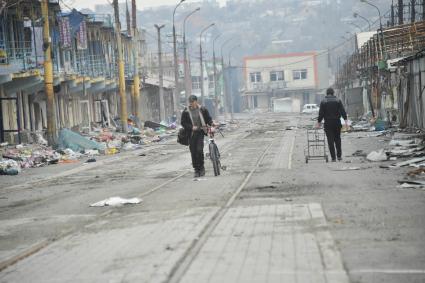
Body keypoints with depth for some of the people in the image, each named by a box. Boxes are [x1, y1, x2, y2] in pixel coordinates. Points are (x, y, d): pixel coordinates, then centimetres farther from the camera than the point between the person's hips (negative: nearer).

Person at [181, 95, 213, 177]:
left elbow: (209, 119, 10)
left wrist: (211, 126, -7)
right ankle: (196, 170, 11)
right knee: (193, 152, 0)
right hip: (191, 134, 1)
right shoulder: (186, 112, 0)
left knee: (199, 150, -14)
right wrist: (191, 127, -13)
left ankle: (201, 167, 5)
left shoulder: (202, 109, 2)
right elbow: (183, 123, 1)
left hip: (200, 132, -1)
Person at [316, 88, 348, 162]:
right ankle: (339, 156, 13)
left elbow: (321, 114, -2)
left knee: (330, 140, -1)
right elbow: (343, 111, -4)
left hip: (328, 123, -2)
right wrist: (346, 120, -4)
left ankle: (333, 157, -4)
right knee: (337, 139, 15)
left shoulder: (323, 102, -1)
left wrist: (319, 122, 7)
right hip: (337, 123, 2)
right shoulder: (338, 101, 2)